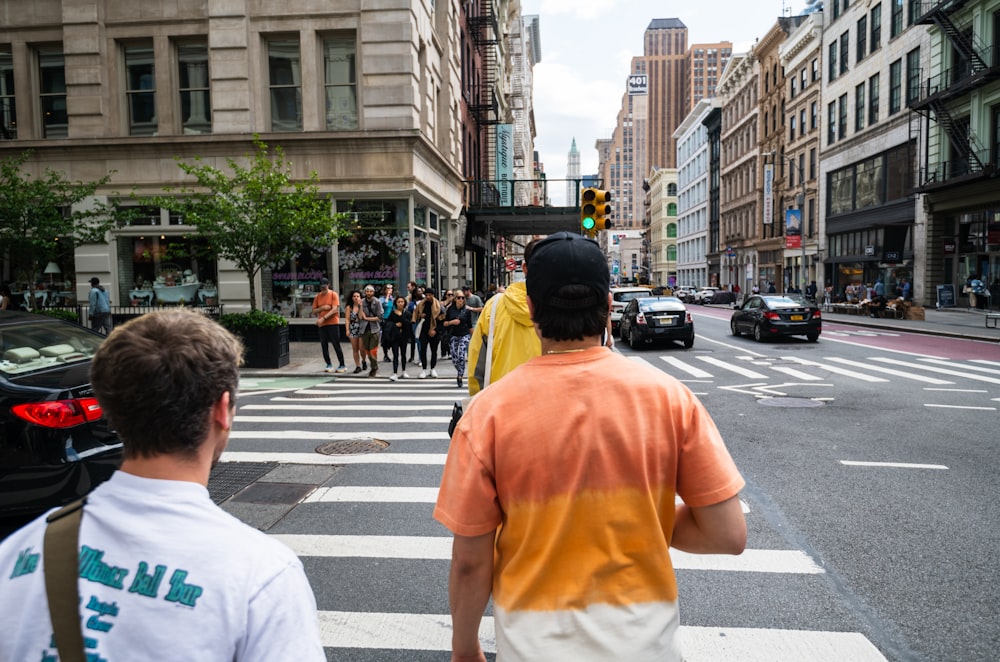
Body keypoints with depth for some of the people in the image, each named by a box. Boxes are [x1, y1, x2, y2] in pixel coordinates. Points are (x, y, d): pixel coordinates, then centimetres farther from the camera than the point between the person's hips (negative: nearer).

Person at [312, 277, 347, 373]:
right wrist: (322, 308, -11)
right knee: (324, 346, 5)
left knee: (336, 345, -4)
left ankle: (342, 365, 2)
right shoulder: (317, 297, 9)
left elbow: (335, 309, -13)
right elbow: (314, 311, 8)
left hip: (333, 323, -4)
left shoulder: (334, 295, -4)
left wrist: (323, 318, -21)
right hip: (322, 325, 5)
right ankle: (329, 365, 15)